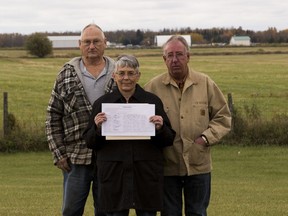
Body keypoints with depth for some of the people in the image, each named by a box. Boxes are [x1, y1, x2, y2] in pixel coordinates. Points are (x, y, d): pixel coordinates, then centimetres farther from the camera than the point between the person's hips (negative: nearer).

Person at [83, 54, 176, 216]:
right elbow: (90, 142, 6)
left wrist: (160, 128, -14)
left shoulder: (153, 101, 5)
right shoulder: (102, 103, 6)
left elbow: (168, 140, 5)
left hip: (146, 174, 0)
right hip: (113, 175, 0)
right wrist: (97, 128, -12)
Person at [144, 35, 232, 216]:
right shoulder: (153, 86, -2)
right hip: (167, 166, -1)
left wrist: (206, 138, -6)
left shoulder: (206, 84, 2)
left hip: (199, 166, 1)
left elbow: (223, 116, 6)